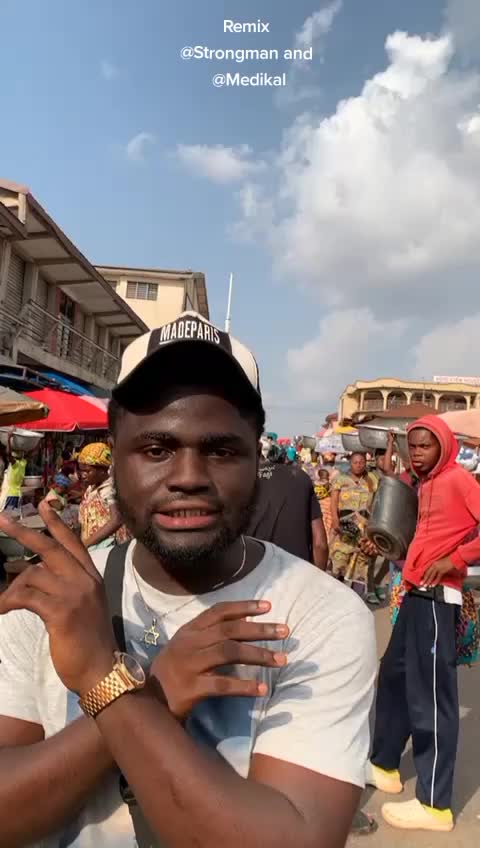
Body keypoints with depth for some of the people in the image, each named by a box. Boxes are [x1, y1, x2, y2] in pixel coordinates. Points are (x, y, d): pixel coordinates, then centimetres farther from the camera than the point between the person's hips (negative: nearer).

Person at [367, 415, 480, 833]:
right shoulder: (426, 484, 15)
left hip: (437, 598, -10)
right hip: (417, 594, 10)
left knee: (430, 695, -2)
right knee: (393, 677, 19)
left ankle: (435, 804, 13)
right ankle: (384, 766, 36)